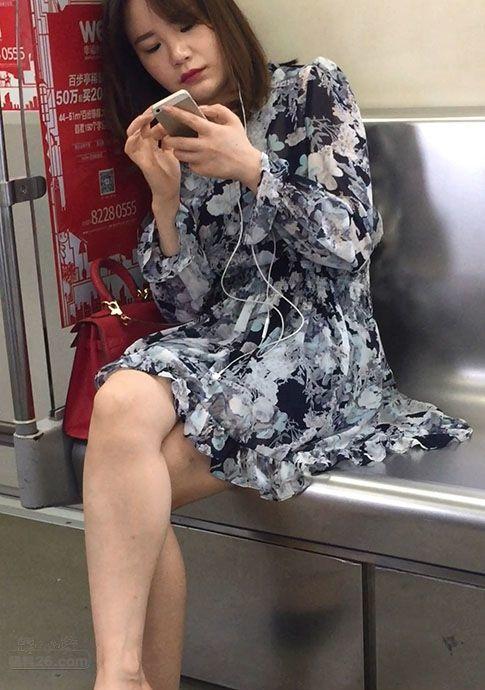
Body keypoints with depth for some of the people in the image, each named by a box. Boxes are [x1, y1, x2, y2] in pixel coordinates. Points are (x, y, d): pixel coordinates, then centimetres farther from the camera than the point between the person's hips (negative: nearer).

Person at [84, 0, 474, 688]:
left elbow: (350, 243, -4)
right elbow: (184, 306, 8)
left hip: (319, 335, -4)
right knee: (121, 404, -30)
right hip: (223, 336, 4)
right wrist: (165, 195, -5)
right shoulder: (175, 147, 16)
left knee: (125, 484, -25)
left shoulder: (313, 88, 6)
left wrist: (252, 168, -14)